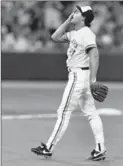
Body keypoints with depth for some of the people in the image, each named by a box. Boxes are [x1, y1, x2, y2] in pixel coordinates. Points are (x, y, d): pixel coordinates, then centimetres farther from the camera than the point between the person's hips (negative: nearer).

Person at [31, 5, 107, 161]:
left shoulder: (86, 33, -14)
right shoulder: (74, 34, 15)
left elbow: (94, 56, -22)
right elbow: (55, 37, 22)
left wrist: (92, 80, -29)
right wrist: (68, 21, 13)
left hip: (79, 76, -10)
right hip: (77, 76, 10)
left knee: (64, 112, -5)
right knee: (91, 112, 6)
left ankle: (49, 148, -1)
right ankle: (100, 149, 5)